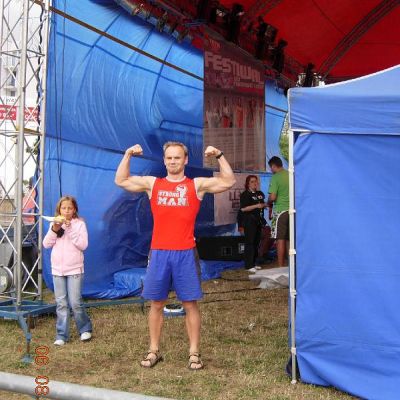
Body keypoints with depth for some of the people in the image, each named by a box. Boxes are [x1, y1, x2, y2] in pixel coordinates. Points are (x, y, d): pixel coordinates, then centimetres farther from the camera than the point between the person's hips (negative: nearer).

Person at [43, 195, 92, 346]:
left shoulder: (79, 223, -2)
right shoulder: (54, 224, 9)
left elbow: (83, 245, -12)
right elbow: (46, 245, 3)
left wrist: (70, 229, -18)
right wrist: (54, 229, -11)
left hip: (74, 269, -3)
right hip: (57, 269, 3)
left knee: (75, 302, -5)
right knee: (61, 303, 4)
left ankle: (85, 329, 16)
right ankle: (62, 335, 11)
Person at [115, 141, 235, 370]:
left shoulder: (197, 185, 4)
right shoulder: (152, 184, 10)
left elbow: (229, 182, 1)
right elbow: (121, 181, 15)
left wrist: (219, 156, -7)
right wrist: (128, 156, 5)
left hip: (185, 254, -2)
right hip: (158, 253, 2)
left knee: (190, 304, 3)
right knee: (156, 303, 9)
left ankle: (194, 353, 13)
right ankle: (154, 351, 21)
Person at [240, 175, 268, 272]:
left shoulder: (260, 194, 15)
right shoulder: (245, 194, -6)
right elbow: (243, 208, -16)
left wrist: (264, 205, 6)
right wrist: (256, 206, -19)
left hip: (258, 220, 7)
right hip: (249, 221, -7)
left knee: (256, 242, 10)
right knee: (249, 242, -8)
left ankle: (253, 263, 19)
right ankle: (249, 265, -7)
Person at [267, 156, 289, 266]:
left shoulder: (275, 177, -10)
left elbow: (272, 197, -16)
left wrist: (268, 202, 4)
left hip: (280, 210, -6)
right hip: (292, 210, 6)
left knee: (280, 239, -2)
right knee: (289, 240, 12)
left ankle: (281, 266, -1)